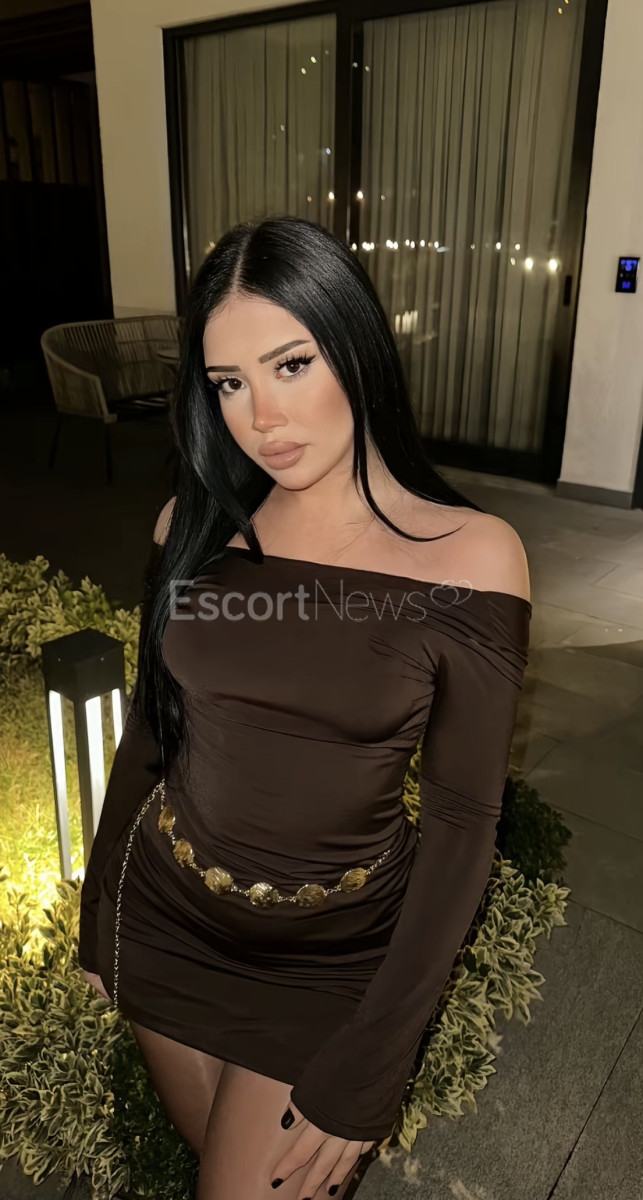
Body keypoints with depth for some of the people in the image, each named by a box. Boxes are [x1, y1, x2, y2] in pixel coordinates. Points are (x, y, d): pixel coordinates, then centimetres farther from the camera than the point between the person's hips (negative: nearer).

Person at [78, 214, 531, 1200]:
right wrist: (98, 912, 12)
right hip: (165, 919, 4)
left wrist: (367, 1067, -13)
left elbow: (464, 821, -14)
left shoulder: (472, 556, -18)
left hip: (339, 954, -3)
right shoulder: (194, 526, -8)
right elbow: (149, 726, 3)